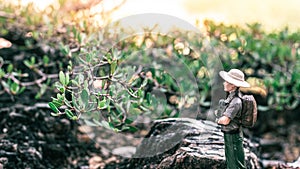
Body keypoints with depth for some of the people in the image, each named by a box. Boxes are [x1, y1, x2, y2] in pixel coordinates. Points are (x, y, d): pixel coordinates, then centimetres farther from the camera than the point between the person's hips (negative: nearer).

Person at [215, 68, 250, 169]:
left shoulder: (236, 101, -25)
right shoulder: (231, 96, 4)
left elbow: (225, 120, -27)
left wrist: (218, 120, -7)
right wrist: (220, 114, 0)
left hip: (233, 136, -10)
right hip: (228, 134, 10)